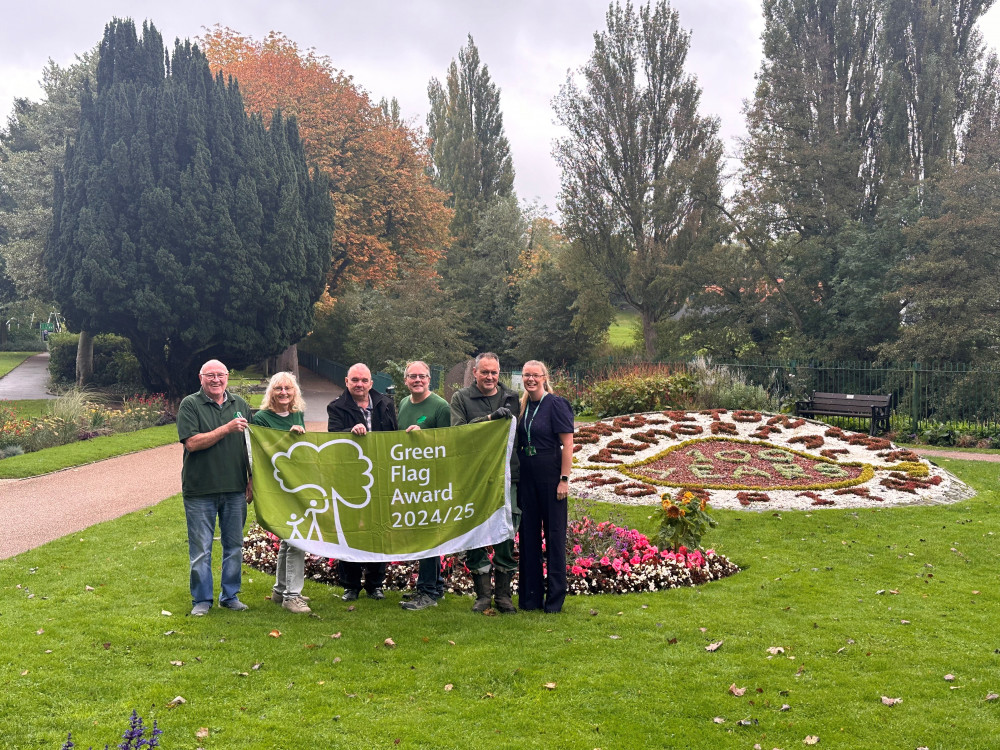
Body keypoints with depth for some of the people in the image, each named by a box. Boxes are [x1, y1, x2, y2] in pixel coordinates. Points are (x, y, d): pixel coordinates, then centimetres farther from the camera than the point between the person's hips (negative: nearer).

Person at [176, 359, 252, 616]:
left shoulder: (240, 405, 9)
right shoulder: (190, 405, -3)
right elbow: (191, 443, -15)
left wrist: (252, 480, 8)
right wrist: (227, 428, -18)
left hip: (235, 489, 4)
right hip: (200, 489, -4)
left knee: (234, 546, 11)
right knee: (200, 549, 3)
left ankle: (230, 595, 24)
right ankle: (202, 599, 16)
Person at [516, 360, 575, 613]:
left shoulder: (556, 404, -8)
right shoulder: (521, 405, 10)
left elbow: (568, 444, -11)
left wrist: (564, 479, -16)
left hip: (550, 475, -6)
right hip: (526, 476, 6)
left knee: (554, 533, 1)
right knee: (528, 533, 9)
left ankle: (555, 597, 9)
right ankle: (530, 595, 18)